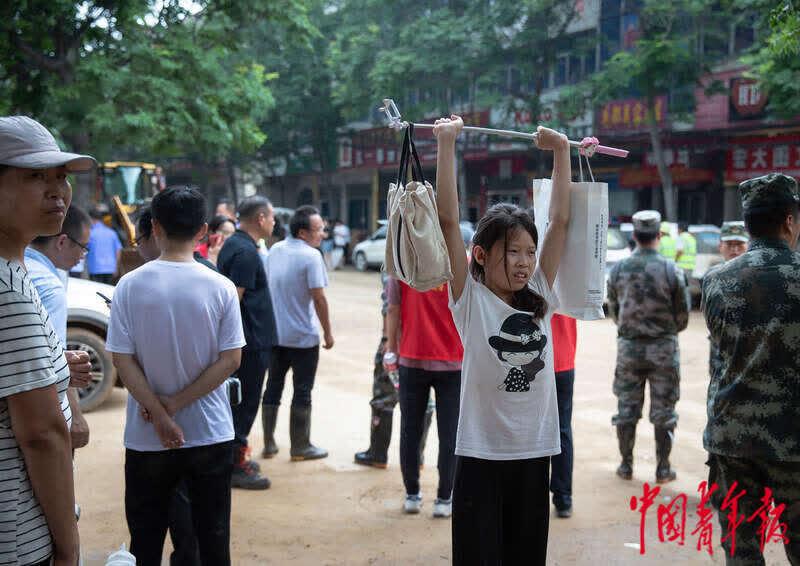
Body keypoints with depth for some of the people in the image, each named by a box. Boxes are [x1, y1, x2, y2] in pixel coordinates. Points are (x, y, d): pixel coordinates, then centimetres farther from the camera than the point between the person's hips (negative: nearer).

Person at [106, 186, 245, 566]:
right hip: (210, 435, 0)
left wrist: (160, 414, -8)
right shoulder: (220, 288, -8)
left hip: (146, 438, 0)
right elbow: (231, 359, -9)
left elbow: (122, 359, -10)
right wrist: (176, 404, -8)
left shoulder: (130, 286, -8)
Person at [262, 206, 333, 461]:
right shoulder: (311, 256, -17)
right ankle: (300, 447, 11)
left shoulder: (275, 250, 5)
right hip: (303, 336, -6)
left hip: (275, 333, 6)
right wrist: (328, 332, -9)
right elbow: (319, 298, -18)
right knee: (302, 392, 4)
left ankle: (269, 443, 19)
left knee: (273, 387, 15)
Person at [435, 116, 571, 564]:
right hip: (482, 452, -4)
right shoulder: (470, 298, -7)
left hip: (534, 451, 4)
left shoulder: (539, 297, 4)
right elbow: (448, 219, -15)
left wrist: (560, 150, 4)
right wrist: (446, 143, -16)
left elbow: (561, 220, 4)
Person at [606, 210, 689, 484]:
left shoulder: (618, 269, -5)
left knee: (627, 408, 12)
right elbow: (683, 315, -5)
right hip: (664, 348, -2)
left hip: (628, 347, 2)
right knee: (663, 410, 8)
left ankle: (626, 465, 20)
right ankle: (663, 469, 14)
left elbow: (613, 310, 5)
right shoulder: (672, 270, -11)